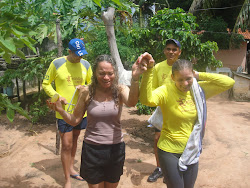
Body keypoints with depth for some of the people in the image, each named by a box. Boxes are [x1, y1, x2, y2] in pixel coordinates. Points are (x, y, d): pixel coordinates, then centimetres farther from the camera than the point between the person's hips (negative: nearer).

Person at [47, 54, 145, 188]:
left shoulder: (120, 90, -9)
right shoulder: (87, 92, -8)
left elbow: (131, 103, -33)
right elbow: (74, 120, -1)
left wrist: (135, 78, -48)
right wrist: (60, 109, -19)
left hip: (115, 148, 1)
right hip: (92, 149, 0)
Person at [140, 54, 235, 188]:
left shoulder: (199, 90, -4)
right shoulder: (166, 91, -18)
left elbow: (229, 82, -8)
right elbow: (146, 99, -37)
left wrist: (199, 75, -12)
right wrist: (148, 70, -45)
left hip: (192, 152, 5)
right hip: (169, 152, -5)